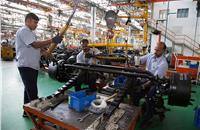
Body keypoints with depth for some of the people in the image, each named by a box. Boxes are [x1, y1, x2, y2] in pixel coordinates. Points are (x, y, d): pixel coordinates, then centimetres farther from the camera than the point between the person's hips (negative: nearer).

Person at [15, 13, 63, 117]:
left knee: (29, 89, 16)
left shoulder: (30, 32, 20)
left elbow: (37, 46, 17)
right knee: (32, 91, -6)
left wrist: (51, 42, 5)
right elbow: (35, 45, -23)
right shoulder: (23, 31, -12)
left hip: (32, 65, 11)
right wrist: (52, 40, -24)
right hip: (26, 65, -10)